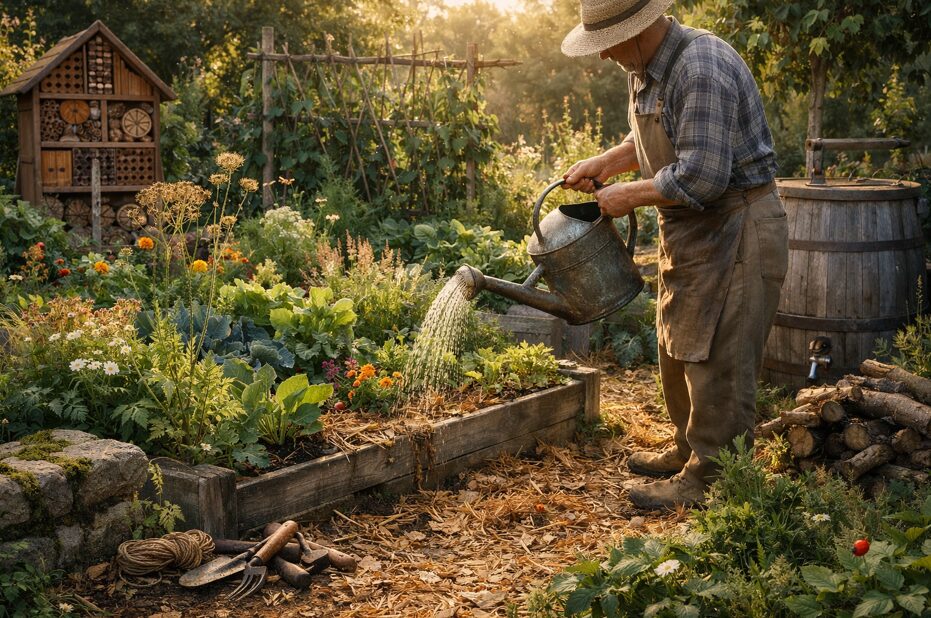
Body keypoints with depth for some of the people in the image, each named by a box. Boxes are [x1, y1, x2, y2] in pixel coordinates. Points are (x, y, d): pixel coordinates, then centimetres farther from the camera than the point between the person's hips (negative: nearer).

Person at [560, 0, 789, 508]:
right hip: (689, 234, 10)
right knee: (677, 350, 19)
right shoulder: (645, 69, 6)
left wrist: (629, 195, -18)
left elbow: (701, 176, -30)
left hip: (735, 234, -10)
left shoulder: (702, 71, -26)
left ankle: (709, 481, 8)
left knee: (716, 362, -3)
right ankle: (688, 451, 35)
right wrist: (606, 162, 8)